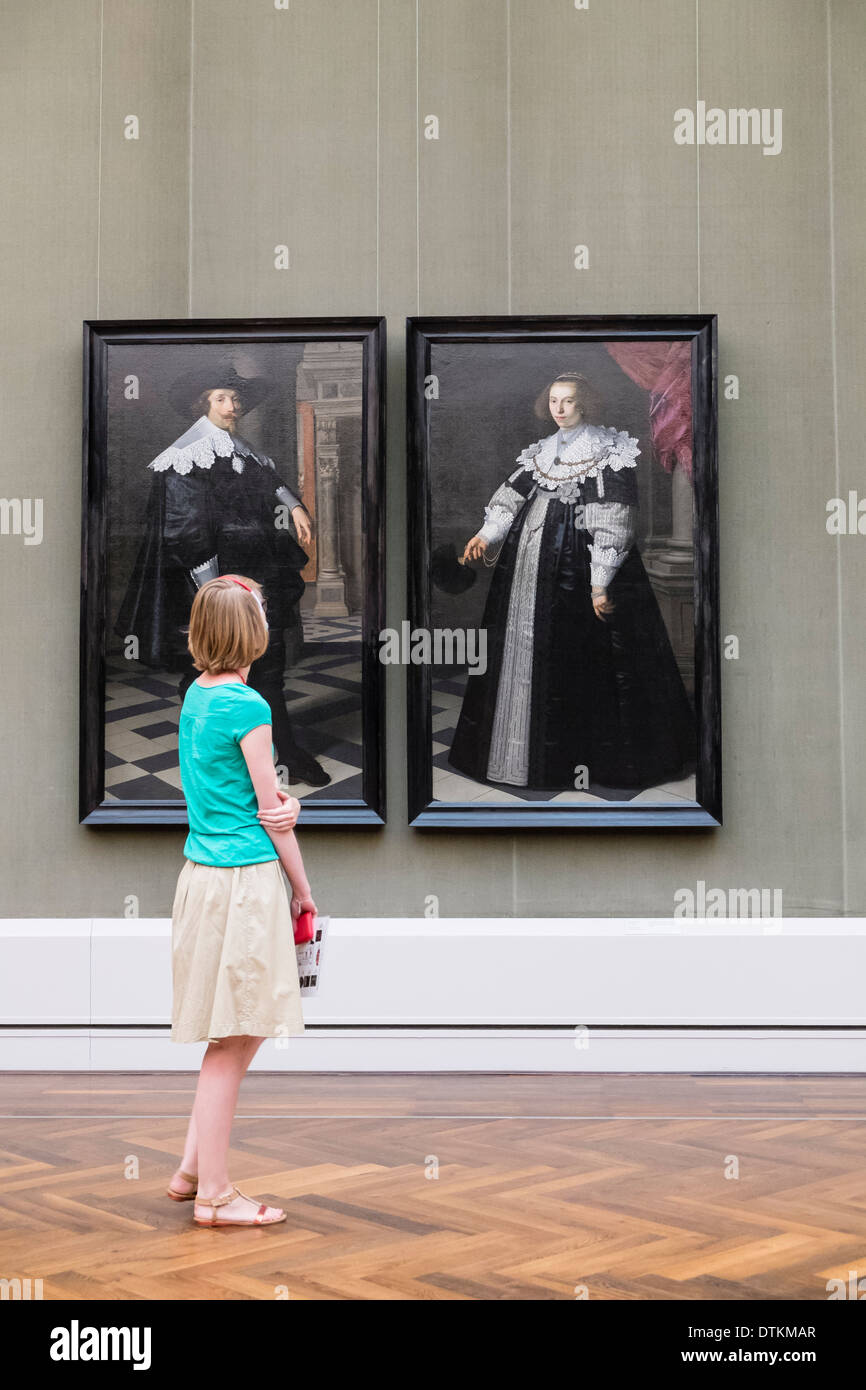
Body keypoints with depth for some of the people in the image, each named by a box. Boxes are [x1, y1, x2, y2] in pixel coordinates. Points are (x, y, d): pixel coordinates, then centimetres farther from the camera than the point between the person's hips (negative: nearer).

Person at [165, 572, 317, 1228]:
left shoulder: (195, 696, 11)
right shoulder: (248, 706, -15)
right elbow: (270, 814, -10)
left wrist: (287, 804, -9)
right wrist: (303, 889, 2)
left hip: (202, 874, 9)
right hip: (246, 879, -9)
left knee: (234, 1036, 17)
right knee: (234, 1041, -1)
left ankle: (194, 1171, 23)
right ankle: (214, 1193, 7)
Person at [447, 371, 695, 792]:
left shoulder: (608, 451, -5)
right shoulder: (540, 452, 17)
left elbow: (613, 520, -12)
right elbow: (513, 495, 10)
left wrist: (601, 582, -19)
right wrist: (487, 535, -8)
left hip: (576, 562, -6)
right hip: (530, 564, 7)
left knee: (578, 658, -5)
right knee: (523, 649, 7)